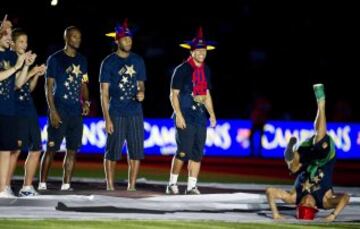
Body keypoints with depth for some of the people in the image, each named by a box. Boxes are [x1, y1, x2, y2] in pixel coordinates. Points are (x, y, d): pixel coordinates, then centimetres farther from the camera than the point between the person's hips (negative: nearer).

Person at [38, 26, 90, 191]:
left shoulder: (82, 61, 13)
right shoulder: (55, 59, -3)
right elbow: (48, 86, -5)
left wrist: (86, 102, 0)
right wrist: (53, 111, -13)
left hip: (77, 112, 5)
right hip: (59, 112, -5)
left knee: (72, 150, 4)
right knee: (51, 149, -5)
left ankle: (66, 184, 8)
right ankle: (42, 184, 0)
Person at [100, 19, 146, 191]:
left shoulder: (137, 61, 10)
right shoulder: (109, 62, -1)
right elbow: (104, 92, -3)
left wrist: (141, 92, -6)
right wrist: (107, 118, -10)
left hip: (135, 112, 4)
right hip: (116, 113, -4)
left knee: (136, 151, 3)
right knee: (112, 151, -2)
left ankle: (131, 186, 11)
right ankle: (110, 186, 6)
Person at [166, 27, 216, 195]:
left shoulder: (205, 71, 13)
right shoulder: (182, 70, -7)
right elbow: (173, 94, -8)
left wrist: (211, 113, 9)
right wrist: (178, 115, -16)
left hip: (200, 115, 6)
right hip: (185, 115, -6)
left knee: (198, 153, 4)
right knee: (183, 151, -9)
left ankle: (191, 186, 7)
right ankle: (172, 184, 3)